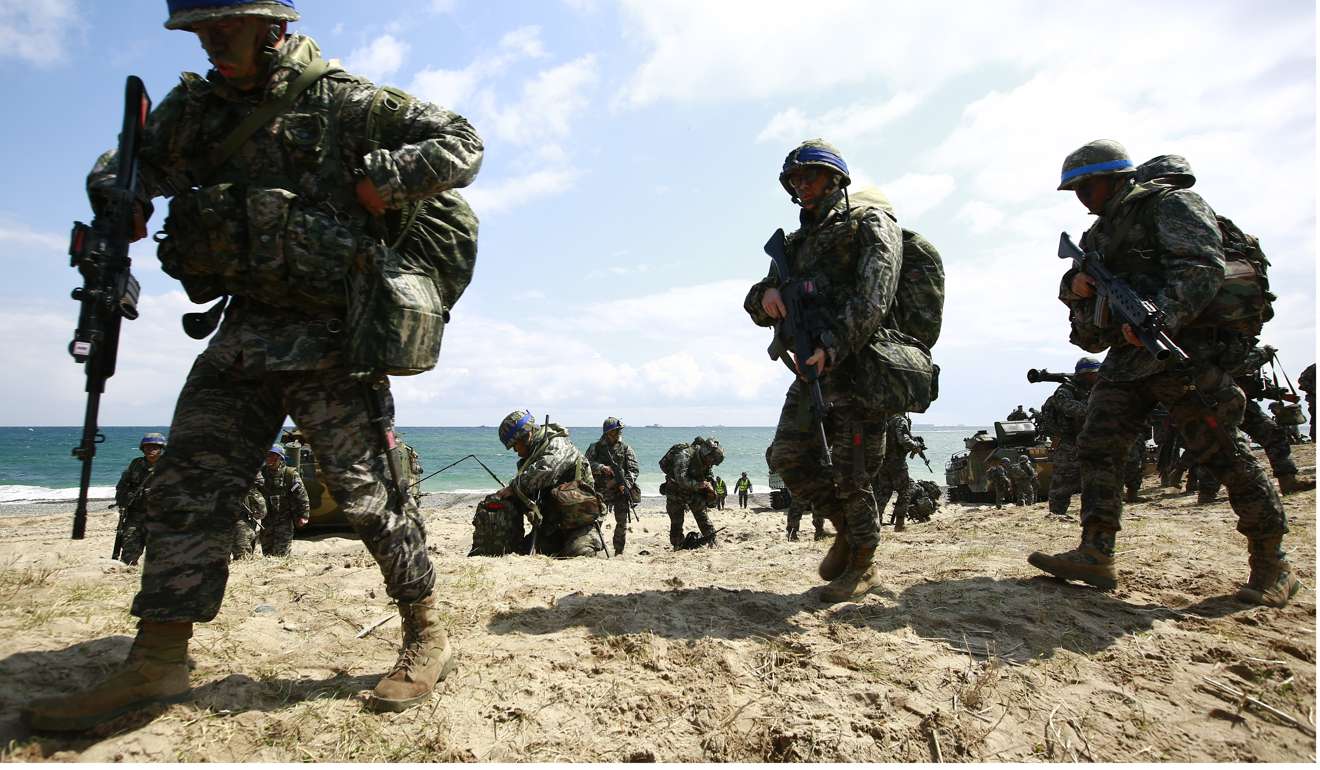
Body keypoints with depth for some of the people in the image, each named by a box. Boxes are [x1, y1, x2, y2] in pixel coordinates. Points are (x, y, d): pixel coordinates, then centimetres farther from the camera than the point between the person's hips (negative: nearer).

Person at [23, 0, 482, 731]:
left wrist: (373, 187, -14)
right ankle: (155, 663, 14)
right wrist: (118, 202, 4)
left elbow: (461, 145, -4)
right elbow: (129, 166, 28)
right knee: (186, 487, 4)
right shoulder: (192, 109, 14)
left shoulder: (341, 102, -4)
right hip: (243, 334, 7)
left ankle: (427, 637, 10)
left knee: (368, 493, -5)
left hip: (328, 338, -6)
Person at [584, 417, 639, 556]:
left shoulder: (625, 449, 6)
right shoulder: (595, 447, 5)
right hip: (601, 491, 0)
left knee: (622, 522, 1)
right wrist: (602, 468, -23)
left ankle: (619, 552, 12)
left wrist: (626, 483, -17)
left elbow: (634, 469, -1)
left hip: (621, 491, 1)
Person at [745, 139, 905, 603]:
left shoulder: (870, 224, -1)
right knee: (787, 457, 2)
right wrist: (765, 296, -9)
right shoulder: (796, 242, 20)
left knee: (850, 474, -3)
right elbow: (758, 308, 16)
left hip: (859, 368, -7)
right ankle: (846, 529, 23)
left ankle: (862, 566, 16)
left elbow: (872, 297, -18)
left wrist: (833, 346, -30)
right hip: (814, 368, 7)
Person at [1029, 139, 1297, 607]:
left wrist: (1161, 315, -34)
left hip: (1187, 348, -7)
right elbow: (1089, 332, 19)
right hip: (1128, 357, 7)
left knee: (1224, 455, -3)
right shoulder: (1097, 237, 21)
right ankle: (1095, 554, -5)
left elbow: (1202, 268, -18)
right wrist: (1075, 289, -3)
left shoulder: (1171, 204, -1)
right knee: (1096, 446, -5)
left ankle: (1272, 565, 12)